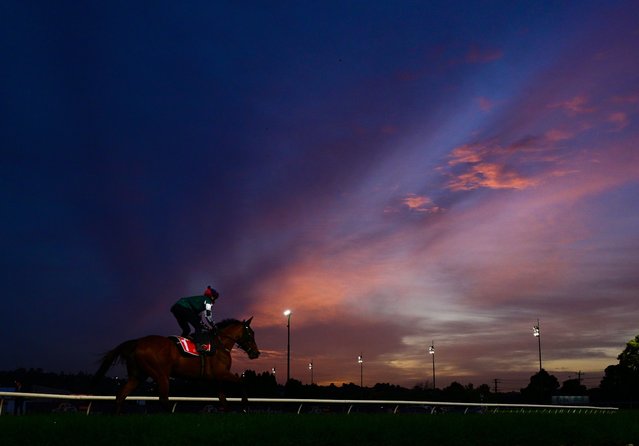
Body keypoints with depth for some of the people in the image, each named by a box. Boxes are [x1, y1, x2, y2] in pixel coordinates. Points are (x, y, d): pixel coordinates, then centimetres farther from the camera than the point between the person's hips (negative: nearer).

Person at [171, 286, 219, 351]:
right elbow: (208, 315, -1)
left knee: (186, 330, 20)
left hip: (175, 307, 9)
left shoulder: (200, 299, 36)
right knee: (198, 327, -1)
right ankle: (199, 346, -14)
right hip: (184, 308, -9)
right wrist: (214, 326, 9)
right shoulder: (208, 301, 12)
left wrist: (204, 326, 45)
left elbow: (198, 317, 42)